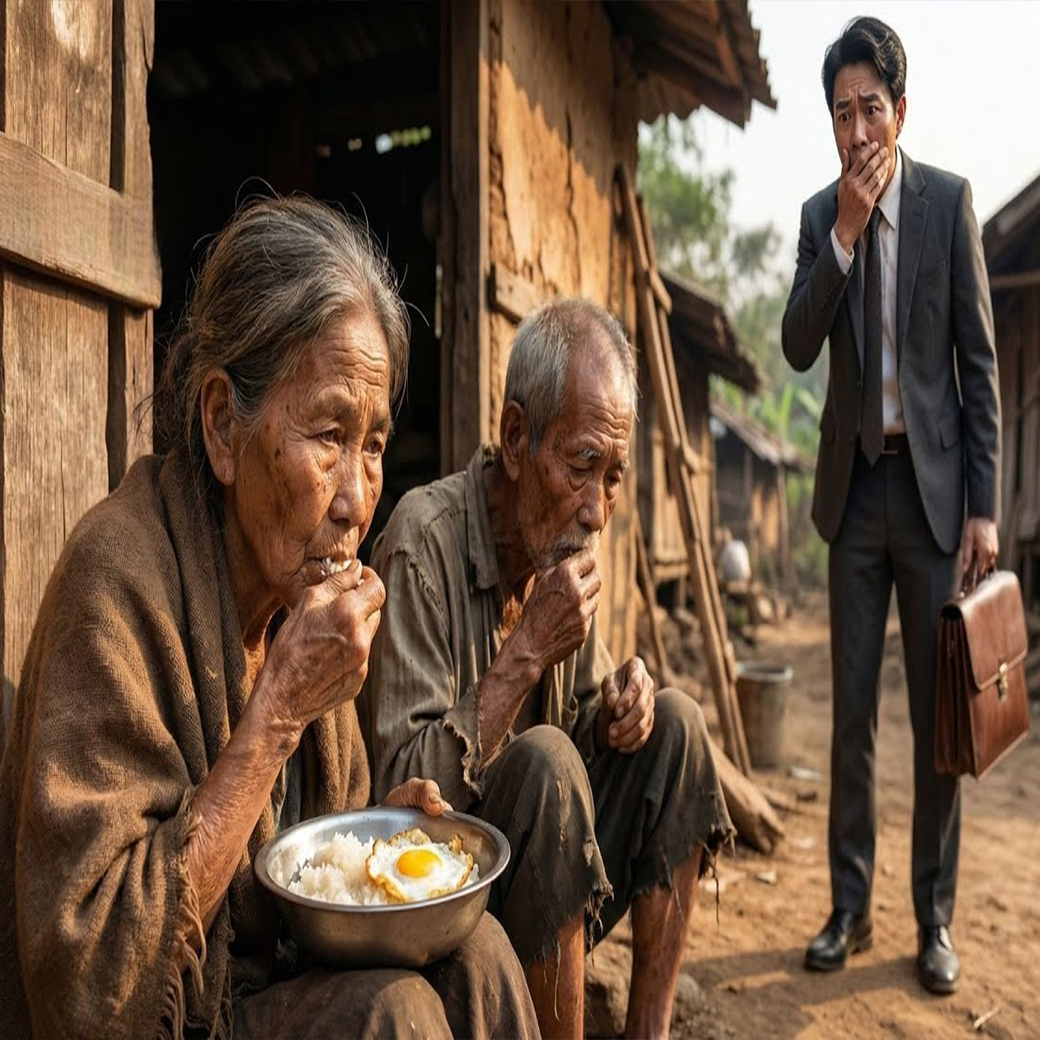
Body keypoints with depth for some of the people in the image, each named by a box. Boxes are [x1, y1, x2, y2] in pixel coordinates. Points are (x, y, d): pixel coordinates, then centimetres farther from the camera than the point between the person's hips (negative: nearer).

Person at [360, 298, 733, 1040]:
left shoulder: (569, 543, 1)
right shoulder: (424, 544, -22)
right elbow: (401, 793, -25)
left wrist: (618, 708, -11)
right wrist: (526, 652, -29)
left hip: (548, 879, 7)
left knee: (676, 722, -6)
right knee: (544, 762, -32)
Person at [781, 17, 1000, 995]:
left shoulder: (948, 199, 0)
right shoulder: (820, 215, 8)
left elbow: (980, 358, -2)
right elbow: (798, 348, -5)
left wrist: (984, 505, -7)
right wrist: (847, 229, -15)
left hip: (933, 482, -2)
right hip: (854, 486, 2)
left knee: (938, 712, 4)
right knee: (852, 709, 8)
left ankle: (935, 917, 21)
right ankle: (849, 907, 22)